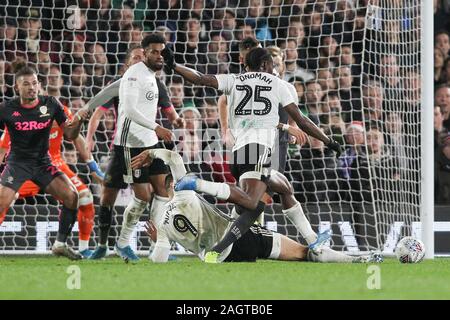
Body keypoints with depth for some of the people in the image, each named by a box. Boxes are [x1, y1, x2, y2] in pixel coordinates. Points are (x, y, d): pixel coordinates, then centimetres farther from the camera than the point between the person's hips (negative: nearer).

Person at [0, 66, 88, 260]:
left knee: (71, 196, -12)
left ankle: (60, 245, 4)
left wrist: (78, 121, -18)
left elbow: (70, 135, 1)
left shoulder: (51, 104, -3)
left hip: (43, 164, 3)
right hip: (17, 163, -3)